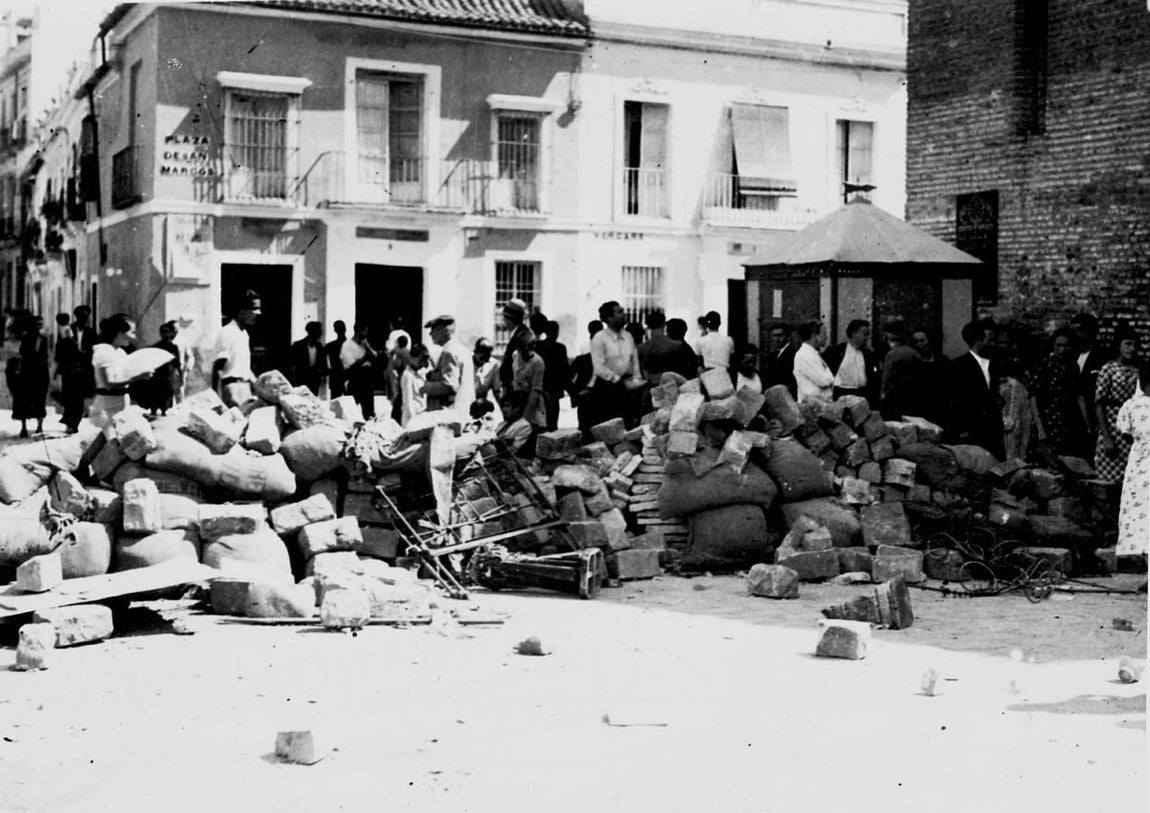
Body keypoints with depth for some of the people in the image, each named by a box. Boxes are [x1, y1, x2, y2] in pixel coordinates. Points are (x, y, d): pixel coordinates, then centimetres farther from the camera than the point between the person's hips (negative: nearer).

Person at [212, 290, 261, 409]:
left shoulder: (244, 334, 17)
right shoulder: (227, 333, -10)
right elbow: (217, 369, -12)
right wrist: (216, 398, -16)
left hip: (246, 387, 8)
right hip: (232, 387, -8)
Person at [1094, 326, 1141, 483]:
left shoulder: (1139, 371, 8)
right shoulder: (1108, 369, -3)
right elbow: (1099, 405, -5)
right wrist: (1106, 438, -11)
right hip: (1113, 431, -3)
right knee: (1110, 479, 0)